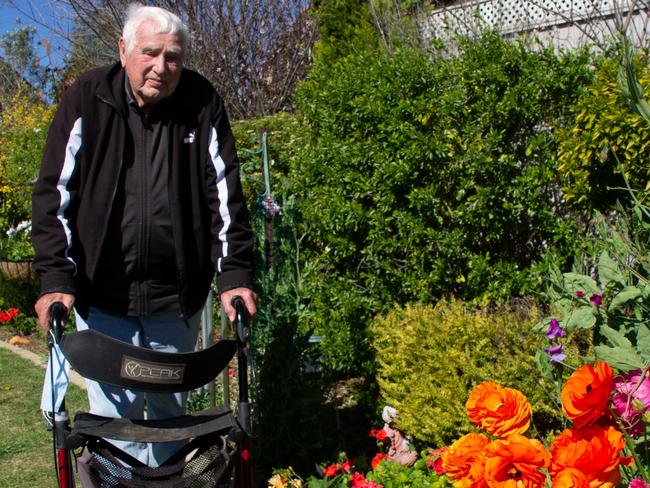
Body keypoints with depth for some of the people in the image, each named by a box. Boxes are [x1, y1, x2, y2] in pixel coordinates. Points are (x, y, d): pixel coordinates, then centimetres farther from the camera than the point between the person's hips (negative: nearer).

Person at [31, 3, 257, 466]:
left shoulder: (202, 103, -4)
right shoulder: (88, 98, -6)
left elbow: (225, 193, -2)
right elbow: (56, 192, -5)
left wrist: (235, 272, -9)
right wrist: (57, 276, -13)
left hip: (177, 296, 2)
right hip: (102, 293, -1)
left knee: (171, 408, 15)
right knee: (116, 411, 0)